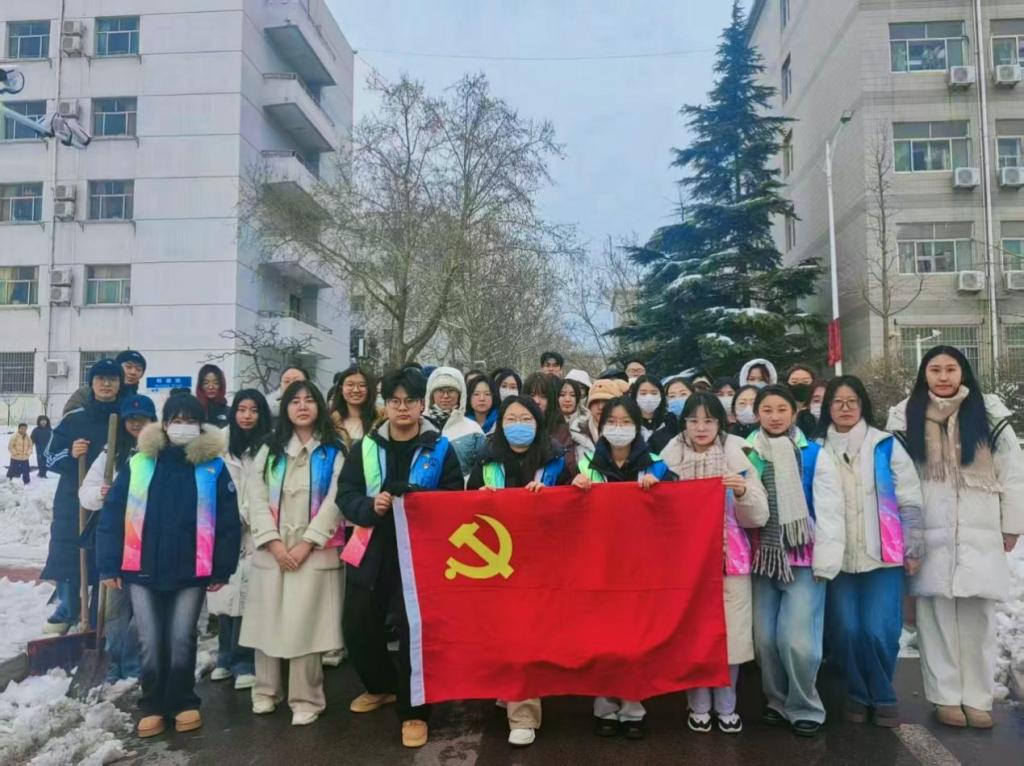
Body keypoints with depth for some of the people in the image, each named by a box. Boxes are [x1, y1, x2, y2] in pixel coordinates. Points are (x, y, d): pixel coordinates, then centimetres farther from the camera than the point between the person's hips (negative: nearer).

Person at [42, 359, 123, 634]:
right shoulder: (73, 419, 3)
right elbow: (49, 457, 5)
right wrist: (70, 454, -14)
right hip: (72, 501, 1)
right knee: (65, 555, 5)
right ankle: (66, 610, 23)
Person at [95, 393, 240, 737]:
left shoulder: (213, 467, -1)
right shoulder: (139, 463, 3)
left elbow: (228, 522, -1)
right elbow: (112, 515, 3)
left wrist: (222, 568, -3)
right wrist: (109, 565, -2)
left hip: (191, 572, -1)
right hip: (143, 570, 1)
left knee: (182, 640, 3)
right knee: (150, 642, 7)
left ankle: (183, 702, 23)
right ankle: (153, 705, 26)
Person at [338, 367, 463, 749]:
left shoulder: (440, 449, 0)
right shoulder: (365, 446, 5)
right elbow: (345, 495, 1)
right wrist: (370, 506, -18)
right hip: (372, 552, 3)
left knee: (414, 630, 0)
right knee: (358, 626, 11)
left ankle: (414, 711, 18)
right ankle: (382, 685, 39)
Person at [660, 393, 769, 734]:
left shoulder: (736, 454, -1)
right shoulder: (671, 457, 0)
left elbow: (758, 517, -1)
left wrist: (743, 492, -19)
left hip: (730, 558, 0)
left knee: (730, 634, 3)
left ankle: (726, 705, 24)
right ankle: (699, 705, 24)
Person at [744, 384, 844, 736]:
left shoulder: (814, 455, -2)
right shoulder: (748, 454, 6)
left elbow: (829, 510, -6)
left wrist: (826, 560, -10)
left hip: (802, 558, -3)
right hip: (763, 557, 3)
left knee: (796, 639, -8)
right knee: (764, 638, 7)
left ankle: (805, 707, 14)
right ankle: (778, 700, 27)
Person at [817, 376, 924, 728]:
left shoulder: (886, 445, 4)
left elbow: (909, 500, 3)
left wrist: (913, 548, 1)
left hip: (882, 554, -1)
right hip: (836, 557, 1)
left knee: (878, 630, -7)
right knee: (844, 630, -2)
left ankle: (883, 696, 17)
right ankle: (857, 694, 21)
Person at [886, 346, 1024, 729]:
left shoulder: (989, 412, 5)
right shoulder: (906, 416, 4)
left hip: (979, 533, 1)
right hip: (930, 534, 0)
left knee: (978, 616, 3)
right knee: (936, 614, 2)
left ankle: (977, 698, 15)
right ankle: (946, 696, 14)